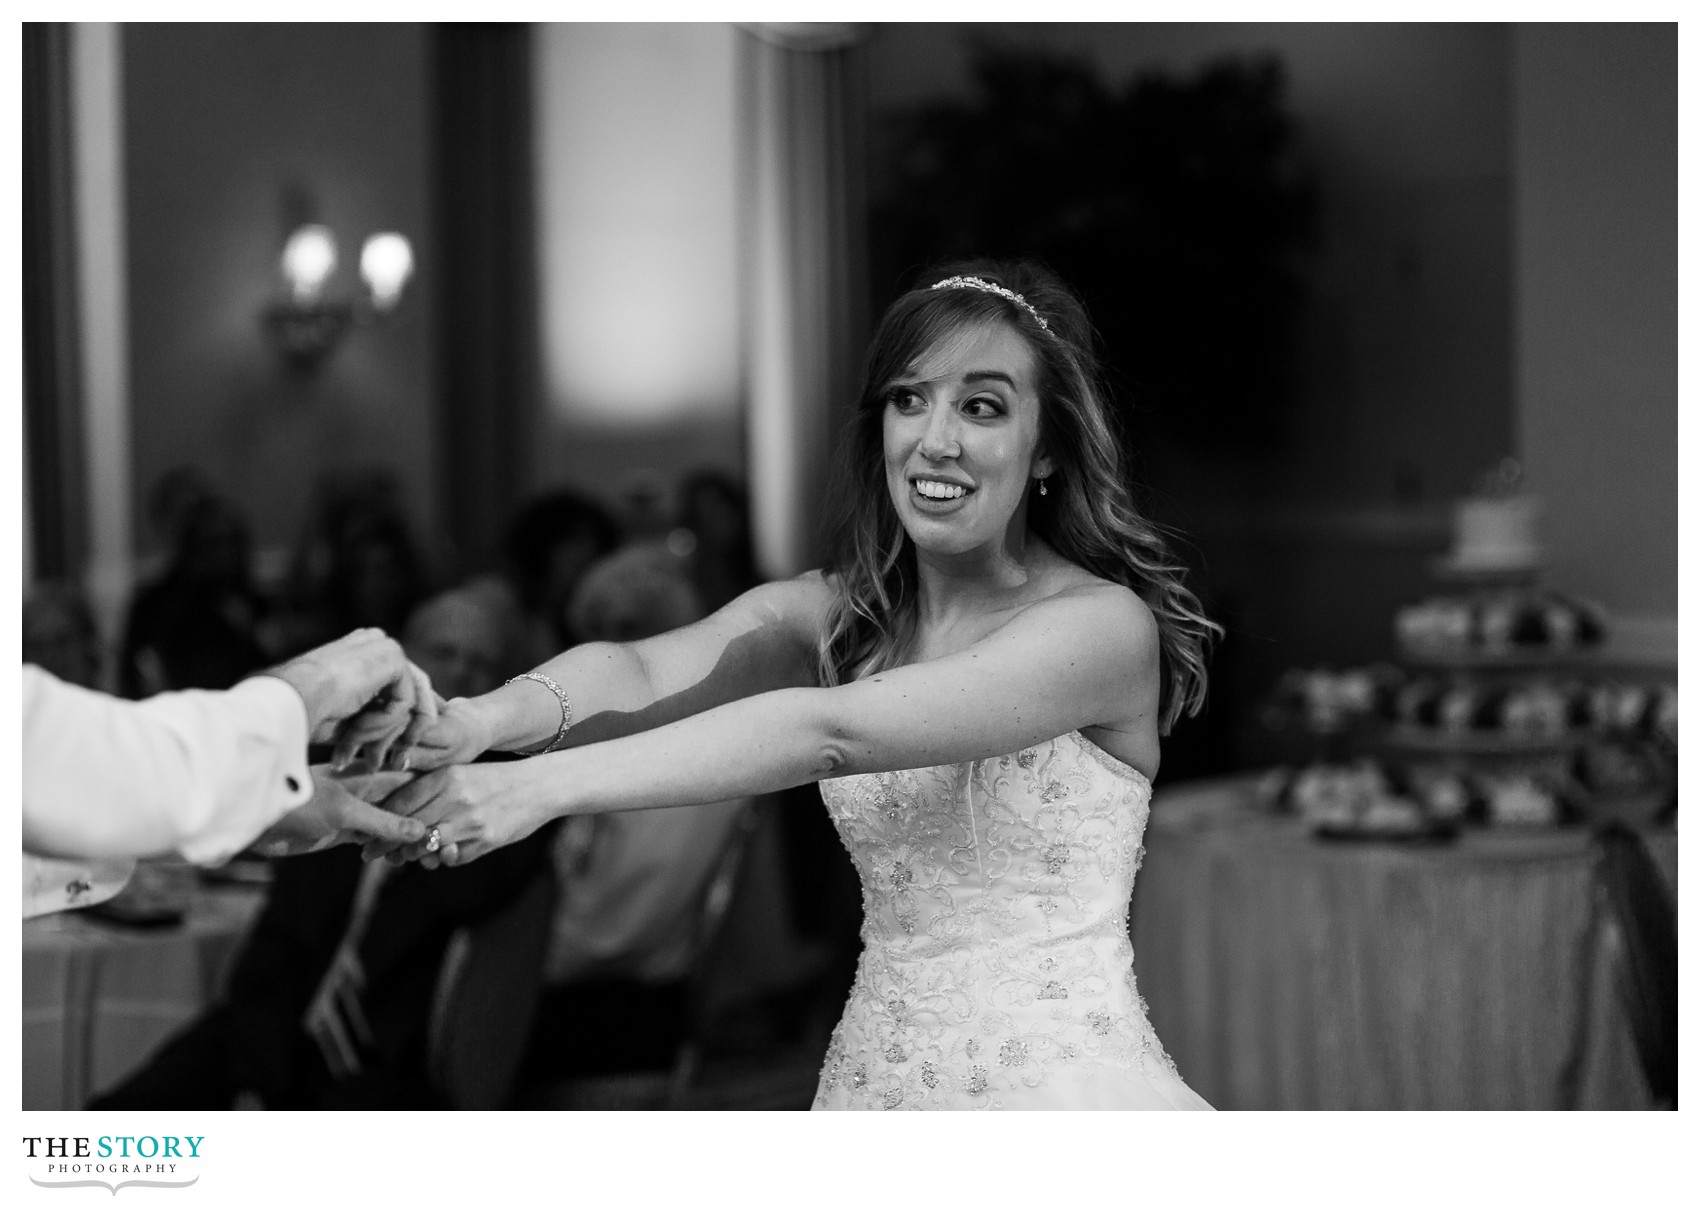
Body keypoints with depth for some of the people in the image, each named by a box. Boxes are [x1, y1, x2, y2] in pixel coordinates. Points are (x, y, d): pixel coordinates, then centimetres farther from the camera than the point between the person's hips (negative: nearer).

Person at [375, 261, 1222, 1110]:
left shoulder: (1105, 625, -10)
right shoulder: (831, 614, 7)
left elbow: (831, 732, -21)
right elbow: (640, 672, -9)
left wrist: (544, 786, -27)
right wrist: (490, 719, -31)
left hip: (1063, 1080, -4)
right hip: (870, 1077, 4)